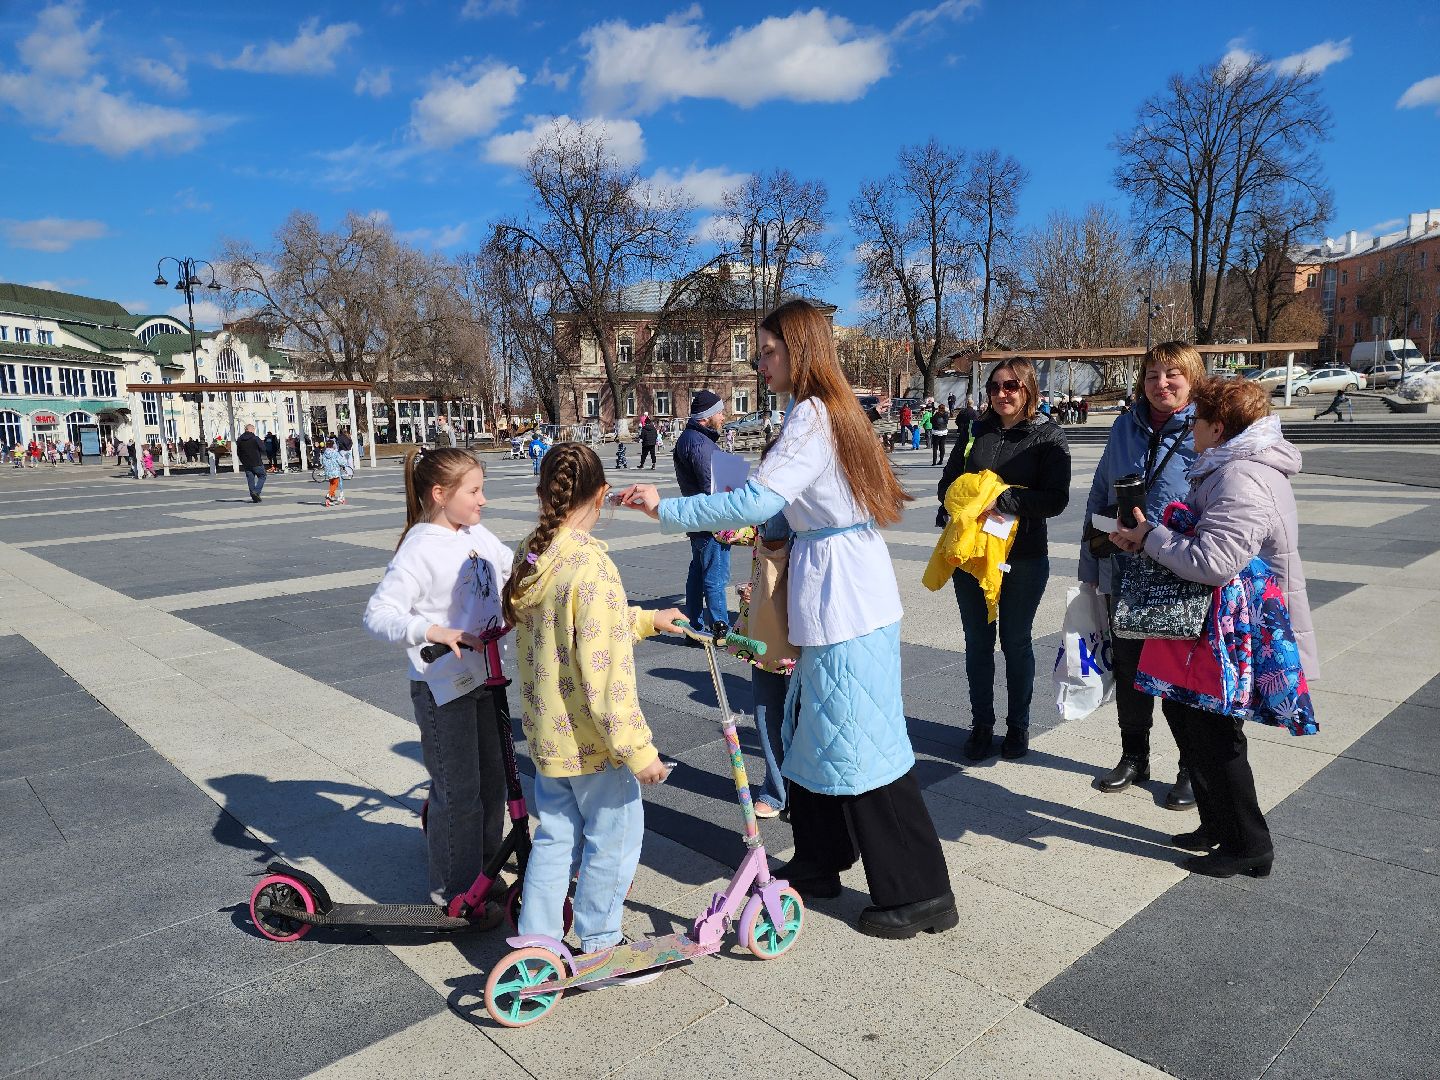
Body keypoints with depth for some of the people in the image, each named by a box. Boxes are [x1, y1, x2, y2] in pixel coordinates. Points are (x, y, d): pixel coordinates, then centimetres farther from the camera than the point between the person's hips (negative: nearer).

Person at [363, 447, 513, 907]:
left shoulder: (478, 535, 4)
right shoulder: (420, 550, -19)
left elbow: (514, 567, 21)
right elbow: (378, 614, -25)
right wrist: (435, 632, -38)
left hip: (484, 676, 8)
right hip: (442, 688, -8)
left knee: (492, 777, 20)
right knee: (458, 791, 4)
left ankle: (486, 860, 41)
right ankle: (454, 887, 24)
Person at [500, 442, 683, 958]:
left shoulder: (529, 555, 0)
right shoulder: (592, 565, -26)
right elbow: (604, 674, -26)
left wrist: (646, 619, 20)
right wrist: (639, 749, -18)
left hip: (545, 732, 8)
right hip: (589, 739, -7)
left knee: (555, 837, 21)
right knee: (615, 837, 14)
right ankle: (598, 945, 30)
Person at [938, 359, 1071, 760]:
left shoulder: (1048, 437, -3)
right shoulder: (976, 432, 6)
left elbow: (1056, 499, -13)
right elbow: (946, 486, 7)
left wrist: (1002, 501, -20)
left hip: (1024, 557, -3)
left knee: (1017, 642, 10)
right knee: (978, 641, 10)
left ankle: (1018, 725, 26)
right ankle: (981, 724, 24)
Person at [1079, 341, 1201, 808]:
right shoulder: (1125, 427, 2)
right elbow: (1098, 497, 8)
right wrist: (1090, 567, 8)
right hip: (1123, 574, 4)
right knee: (1128, 667, 16)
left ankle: (1193, 768, 31)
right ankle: (1133, 756, 36)